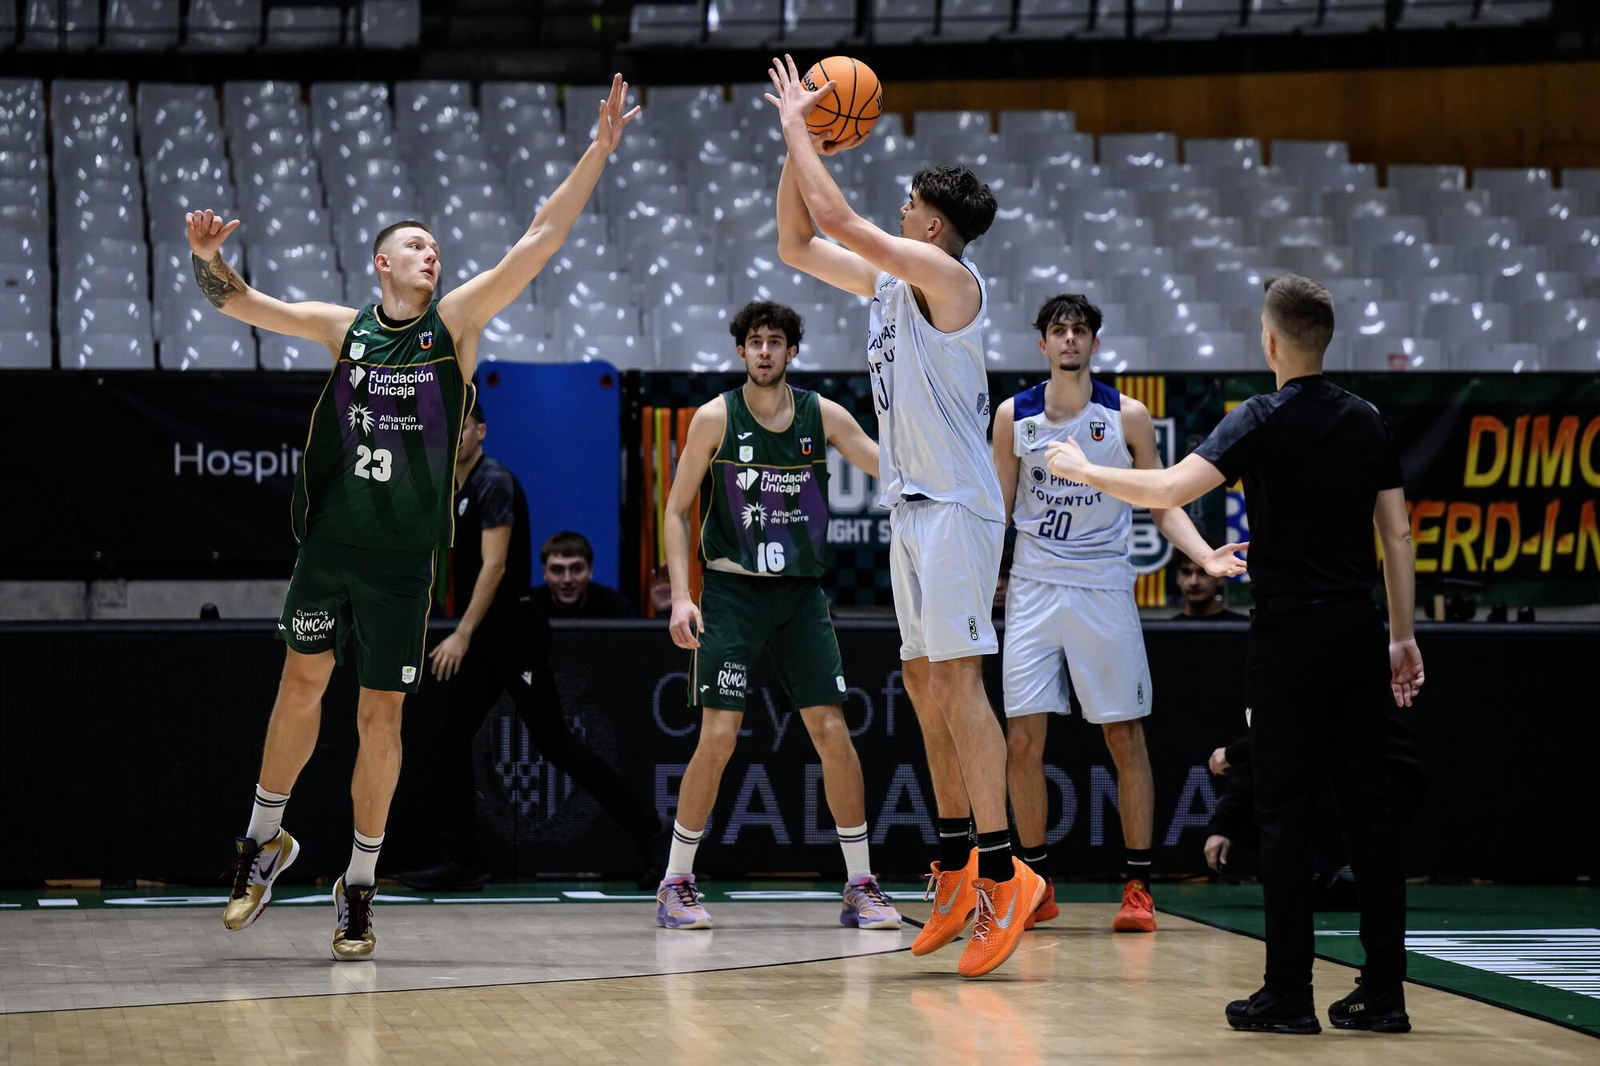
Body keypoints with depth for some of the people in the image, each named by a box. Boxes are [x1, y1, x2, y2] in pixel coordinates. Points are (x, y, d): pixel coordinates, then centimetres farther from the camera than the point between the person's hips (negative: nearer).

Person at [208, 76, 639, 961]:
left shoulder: (455, 322, 1)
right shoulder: (345, 328, 6)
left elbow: (540, 240, -6)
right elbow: (237, 302, 10)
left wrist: (600, 150, -13)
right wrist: (208, 257, -11)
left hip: (403, 555, -1)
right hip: (328, 541, 1)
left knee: (381, 716, 1)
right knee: (302, 681, 6)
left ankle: (360, 885, 11)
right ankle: (265, 839, 25)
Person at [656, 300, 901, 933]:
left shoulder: (823, 416, 3)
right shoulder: (715, 418, -3)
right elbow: (677, 509, 1)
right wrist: (681, 595, -9)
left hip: (801, 593, 3)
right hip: (732, 590, -2)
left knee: (833, 733, -3)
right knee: (718, 736, -9)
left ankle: (860, 886, 5)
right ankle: (675, 885, 2)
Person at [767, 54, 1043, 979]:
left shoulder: (945, 273, -12)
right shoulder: (889, 278, 15)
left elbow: (840, 219, -18)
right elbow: (799, 244, 22)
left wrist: (798, 124, -7)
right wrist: (796, 143, 12)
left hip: (955, 504, -10)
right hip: (913, 504, 10)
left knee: (956, 679, -15)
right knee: (923, 682, 10)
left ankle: (1003, 871, -19)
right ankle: (958, 868, 16)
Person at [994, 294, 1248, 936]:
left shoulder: (1127, 417, 0)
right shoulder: (1014, 417, 4)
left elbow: (1162, 504, 5)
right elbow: (999, 509, 11)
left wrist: (1206, 555, -10)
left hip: (1104, 590, -1)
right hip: (1033, 588, 1)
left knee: (1125, 738, 1)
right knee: (1023, 737, -3)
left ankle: (1138, 885, 6)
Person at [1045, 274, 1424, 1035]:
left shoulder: (1265, 420, -9)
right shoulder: (1367, 422, 8)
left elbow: (1170, 490, -19)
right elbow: (1397, 532, 10)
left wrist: (1083, 470, -5)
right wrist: (1404, 634, 16)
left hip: (1290, 637, -5)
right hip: (1359, 631, 5)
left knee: (1284, 815, -1)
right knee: (1366, 807, 6)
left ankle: (1288, 994, -1)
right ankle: (1384, 992, 6)